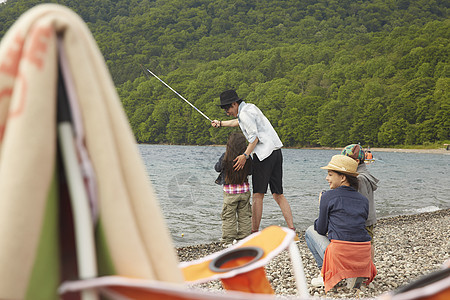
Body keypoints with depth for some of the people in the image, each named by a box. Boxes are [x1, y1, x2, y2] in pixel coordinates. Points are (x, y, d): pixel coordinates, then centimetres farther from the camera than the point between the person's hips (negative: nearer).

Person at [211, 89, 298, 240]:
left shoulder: (245, 113, -8)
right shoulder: (249, 107, 22)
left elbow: (254, 136, -17)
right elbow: (239, 121, 42)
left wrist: (245, 155, -22)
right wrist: (221, 123, 52)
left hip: (264, 153, -9)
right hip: (276, 151, 9)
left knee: (258, 195, -5)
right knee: (278, 194, 7)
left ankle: (254, 233, -2)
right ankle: (292, 232, 1)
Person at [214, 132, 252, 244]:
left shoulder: (225, 157, -14)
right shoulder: (247, 158, -7)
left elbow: (217, 168, 2)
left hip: (230, 192, -2)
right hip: (245, 190, 3)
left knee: (228, 216, 7)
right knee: (245, 215, 13)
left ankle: (228, 240, 9)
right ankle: (245, 238, 17)